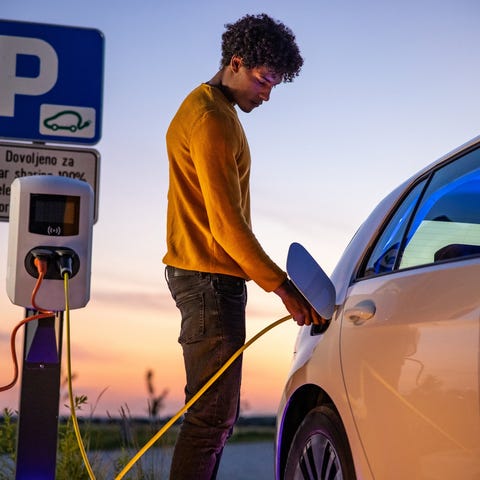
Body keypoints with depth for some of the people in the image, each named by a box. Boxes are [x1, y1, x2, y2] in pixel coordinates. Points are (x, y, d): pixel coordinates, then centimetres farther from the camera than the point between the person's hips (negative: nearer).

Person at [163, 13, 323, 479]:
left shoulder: (210, 109, 19)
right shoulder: (211, 119, -14)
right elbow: (227, 222, -19)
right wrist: (282, 287, -16)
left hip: (211, 278, 11)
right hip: (209, 278, -11)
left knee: (219, 412, 12)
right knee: (212, 414, -11)